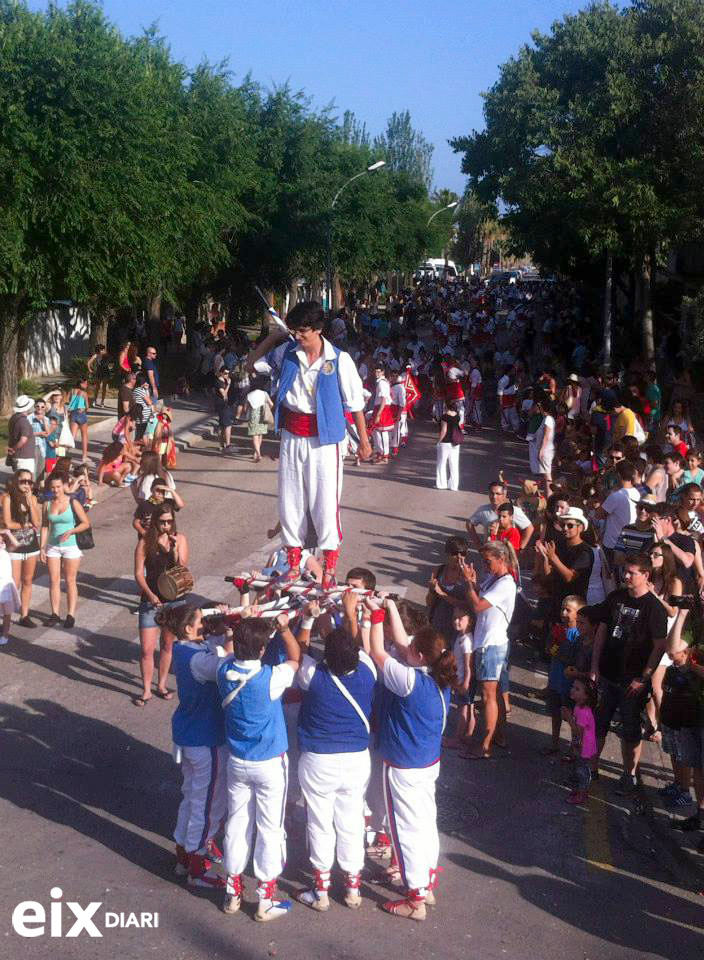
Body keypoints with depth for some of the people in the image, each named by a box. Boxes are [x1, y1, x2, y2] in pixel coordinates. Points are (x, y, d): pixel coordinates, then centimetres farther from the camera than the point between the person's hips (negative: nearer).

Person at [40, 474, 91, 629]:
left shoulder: (73, 503, -8)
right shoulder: (47, 504, 2)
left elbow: (86, 523, -7)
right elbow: (45, 526, 8)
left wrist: (70, 531, -20)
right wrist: (42, 548, 3)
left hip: (70, 547, -3)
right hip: (52, 547, 3)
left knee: (70, 581, 2)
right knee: (54, 581, 5)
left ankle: (71, 615, 6)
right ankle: (55, 614, 12)